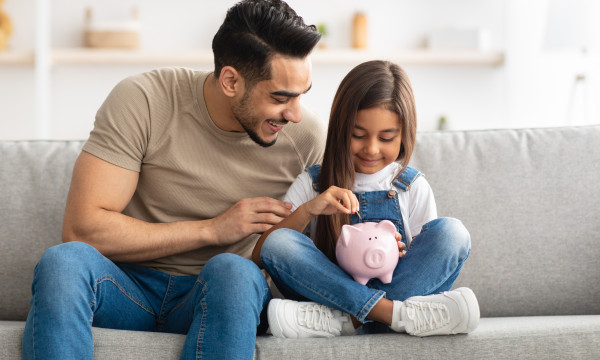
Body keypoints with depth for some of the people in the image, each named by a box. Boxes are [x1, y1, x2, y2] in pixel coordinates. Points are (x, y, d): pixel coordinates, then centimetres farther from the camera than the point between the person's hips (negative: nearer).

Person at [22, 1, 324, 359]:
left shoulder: (307, 136, -5)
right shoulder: (142, 101, -11)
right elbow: (82, 229, -16)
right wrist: (212, 229, -17)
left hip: (215, 297, 1)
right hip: (129, 287, -1)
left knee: (234, 272, -36)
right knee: (63, 261, -35)